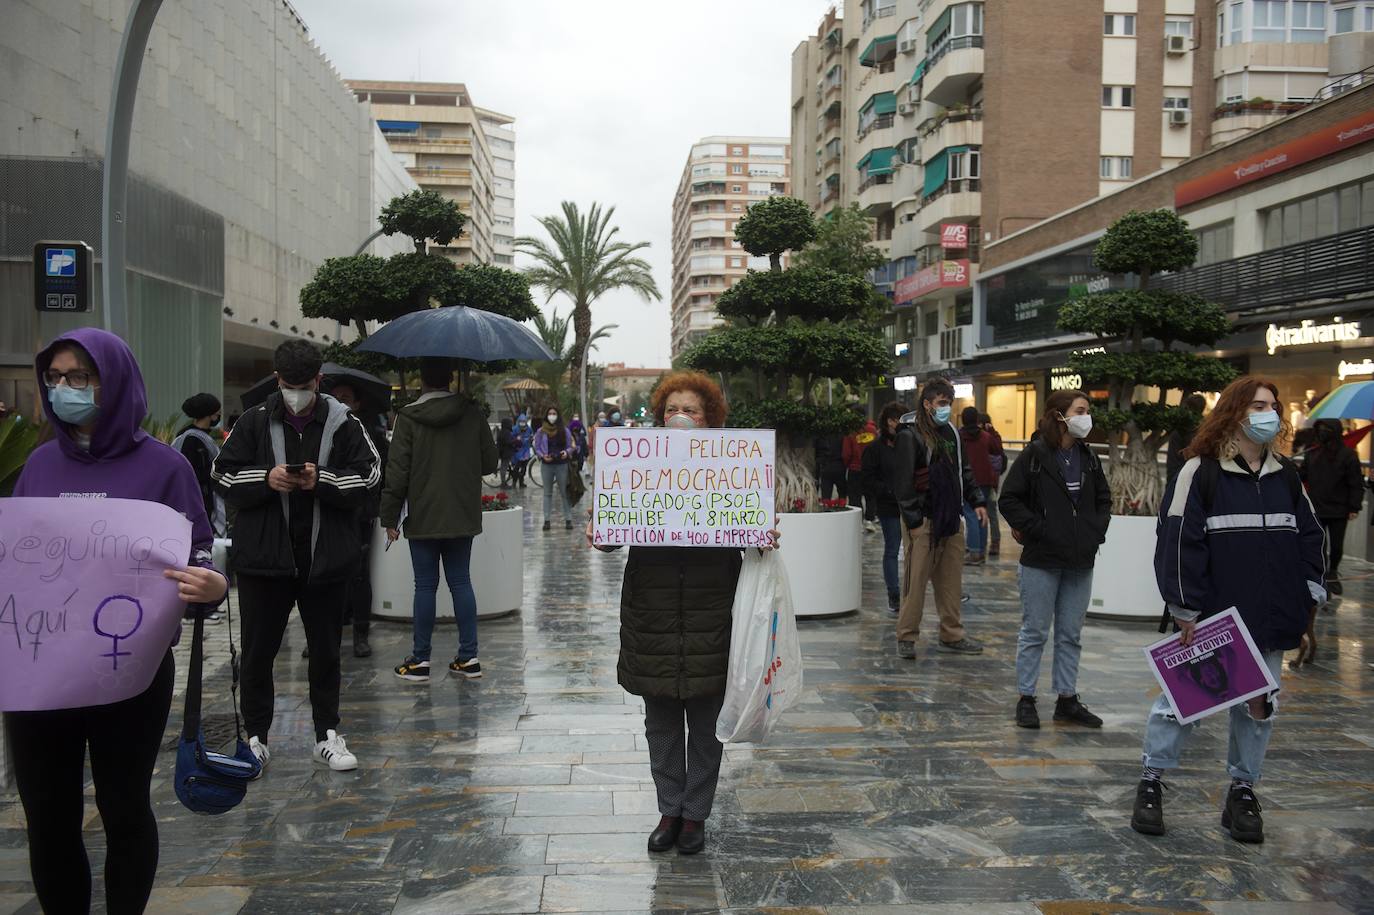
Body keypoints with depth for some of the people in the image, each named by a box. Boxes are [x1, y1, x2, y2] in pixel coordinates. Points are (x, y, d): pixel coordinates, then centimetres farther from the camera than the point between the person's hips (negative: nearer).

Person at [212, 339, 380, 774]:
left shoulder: (344, 424, 0)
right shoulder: (253, 422, 3)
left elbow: (369, 477, -2)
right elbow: (222, 475, 4)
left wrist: (322, 480, -17)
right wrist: (265, 479, -15)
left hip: (326, 557, 0)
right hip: (263, 555, 0)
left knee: (325, 649, 11)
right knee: (258, 649, 9)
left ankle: (327, 735, 23)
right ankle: (256, 736, 23)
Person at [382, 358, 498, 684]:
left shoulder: (408, 418, -9)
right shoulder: (472, 412, -2)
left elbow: (397, 473, -9)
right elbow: (490, 462, 3)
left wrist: (390, 517, -1)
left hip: (422, 518, -2)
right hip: (463, 516, 2)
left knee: (425, 586, 4)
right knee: (461, 582, 10)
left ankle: (420, 660, 11)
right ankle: (469, 657, 12)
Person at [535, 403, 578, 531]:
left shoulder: (564, 431, 2)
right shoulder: (541, 431, 2)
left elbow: (571, 446, 5)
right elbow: (536, 448, 5)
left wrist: (567, 452, -16)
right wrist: (542, 456, -13)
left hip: (562, 464, -1)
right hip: (547, 465, 1)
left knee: (564, 492, 1)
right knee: (547, 493, 7)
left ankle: (568, 519, 5)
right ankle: (547, 519, 11)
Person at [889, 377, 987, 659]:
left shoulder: (950, 433, 15)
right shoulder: (910, 436, -9)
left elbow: (964, 471, 23)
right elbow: (902, 482, -13)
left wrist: (976, 501, 11)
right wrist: (913, 520, -16)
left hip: (949, 520, 7)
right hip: (923, 522, -7)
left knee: (952, 580, 11)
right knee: (916, 580, -3)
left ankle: (952, 636, 22)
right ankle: (906, 637, 8)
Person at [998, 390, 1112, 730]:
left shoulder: (1088, 457, 8)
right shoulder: (1035, 455, -10)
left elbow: (1103, 498, 20)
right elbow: (1010, 499, -10)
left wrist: (1097, 530, 6)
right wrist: (1036, 529, -15)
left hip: (1080, 562, 6)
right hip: (1042, 561, -6)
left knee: (1071, 635, 13)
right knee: (1035, 632, 3)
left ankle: (1067, 699, 23)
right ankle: (1026, 699, 14)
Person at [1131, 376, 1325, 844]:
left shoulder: (1286, 476, 11)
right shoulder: (1200, 472, -9)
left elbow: (1310, 537, 16)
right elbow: (1180, 540, -12)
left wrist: (1310, 596, 6)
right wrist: (1185, 611, -14)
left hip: (1269, 621, 6)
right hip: (1211, 619, -6)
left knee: (1259, 704, 12)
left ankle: (1243, 789, 26)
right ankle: (1151, 780, 16)